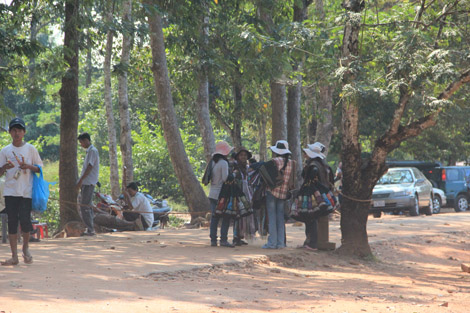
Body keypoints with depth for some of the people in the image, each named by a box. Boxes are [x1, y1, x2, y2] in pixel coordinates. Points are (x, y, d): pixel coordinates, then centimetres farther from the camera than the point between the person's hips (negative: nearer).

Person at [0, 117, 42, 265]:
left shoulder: (30, 149, 5)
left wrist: (29, 166, -12)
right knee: (12, 222, -1)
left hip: (26, 191, -2)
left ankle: (26, 247, 17)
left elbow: (40, 168, 8)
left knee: (25, 220, -10)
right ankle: (14, 256, 3)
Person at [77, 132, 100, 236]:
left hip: (89, 183, -10)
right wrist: (81, 182, 20)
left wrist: (81, 181, -20)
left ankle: (90, 229, -12)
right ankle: (90, 229, 13)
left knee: (85, 207, -12)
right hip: (86, 183, 10)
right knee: (87, 206, 10)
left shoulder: (93, 151, -11)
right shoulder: (89, 151, 20)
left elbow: (90, 167, -18)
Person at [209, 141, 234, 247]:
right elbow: (225, 178, -17)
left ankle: (213, 240, 7)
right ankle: (223, 240, -5)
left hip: (212, 193, 8)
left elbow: (208, 178, 15)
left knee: (214, 217, 8)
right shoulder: (223, 163, -12)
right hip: (220, 194, -8)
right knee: (226, 218, -2)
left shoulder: (214, 163, 13)